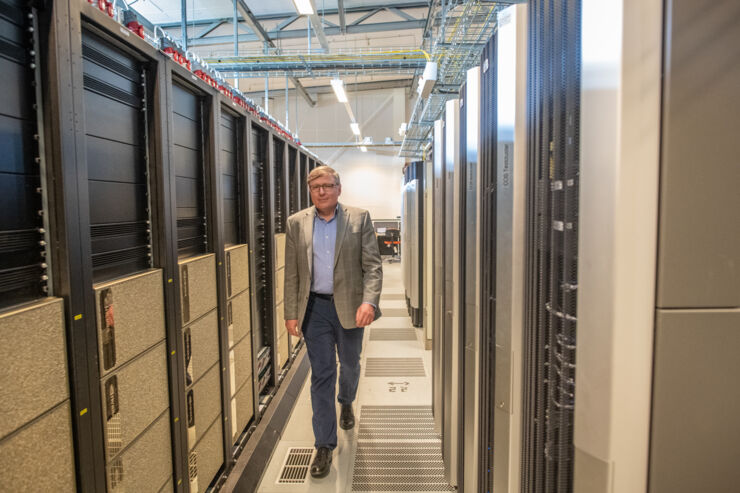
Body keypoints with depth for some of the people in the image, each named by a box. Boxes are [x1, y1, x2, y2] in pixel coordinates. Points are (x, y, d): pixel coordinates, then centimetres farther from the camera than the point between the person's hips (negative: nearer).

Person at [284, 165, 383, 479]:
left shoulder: (359, 219, -3)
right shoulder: (296, 223, 2)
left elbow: (373, 265, -7)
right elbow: (291, 273, 3)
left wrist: (369, 301, -21)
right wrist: (291, 313, -1)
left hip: (349, 306, 0)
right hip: (314, 308, 0)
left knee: (349, 364, 19)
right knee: (321, 374, 4)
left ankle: (346, 403, 52)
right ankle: (324, 446, 16)